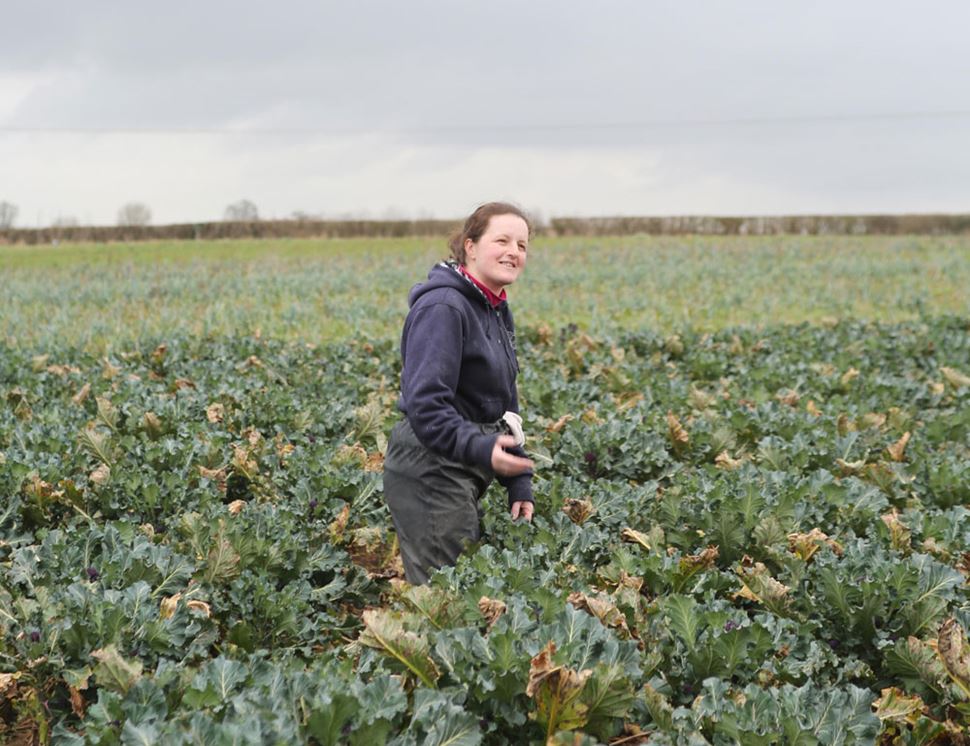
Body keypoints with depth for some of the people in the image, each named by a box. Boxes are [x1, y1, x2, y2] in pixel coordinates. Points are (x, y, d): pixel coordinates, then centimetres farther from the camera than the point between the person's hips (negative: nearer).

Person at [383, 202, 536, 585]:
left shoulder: (497, 312, 14)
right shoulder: (443, 308, -16)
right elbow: (425, 404, -24)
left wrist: (519, 480, 14)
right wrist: (479, 449, -38)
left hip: (463, 474, 9)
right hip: (430, 475, -9)